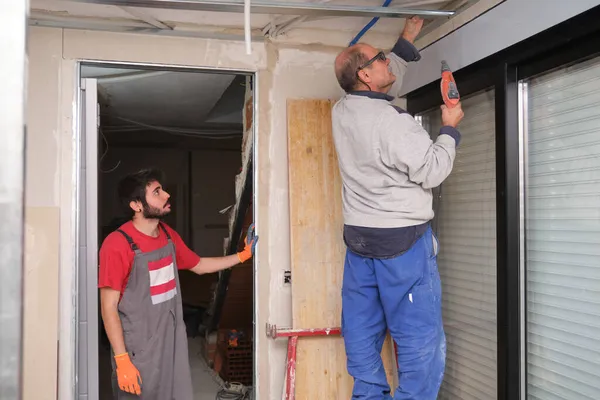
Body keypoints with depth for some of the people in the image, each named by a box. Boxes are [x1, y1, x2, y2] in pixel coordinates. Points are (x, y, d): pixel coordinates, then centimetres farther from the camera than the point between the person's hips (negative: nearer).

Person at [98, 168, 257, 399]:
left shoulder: (168, 235, 6)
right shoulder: (117, 245, -18)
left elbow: (198, 265, 22)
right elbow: (109, 307, -16)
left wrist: (243, 255, 17)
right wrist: (121, 360, -19)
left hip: (174, 345, 7)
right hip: (138, 352, -7)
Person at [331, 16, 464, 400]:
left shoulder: (342, 111, 6)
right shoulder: (392, 120, -18)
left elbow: (386, 84, 24)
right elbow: (432, 171, -14)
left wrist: (407, 40, 28)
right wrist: (450, 128, -1)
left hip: (359, 238, 8)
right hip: (403, 240, -8)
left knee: (362, 334, 12)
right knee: (421, 340, 0)